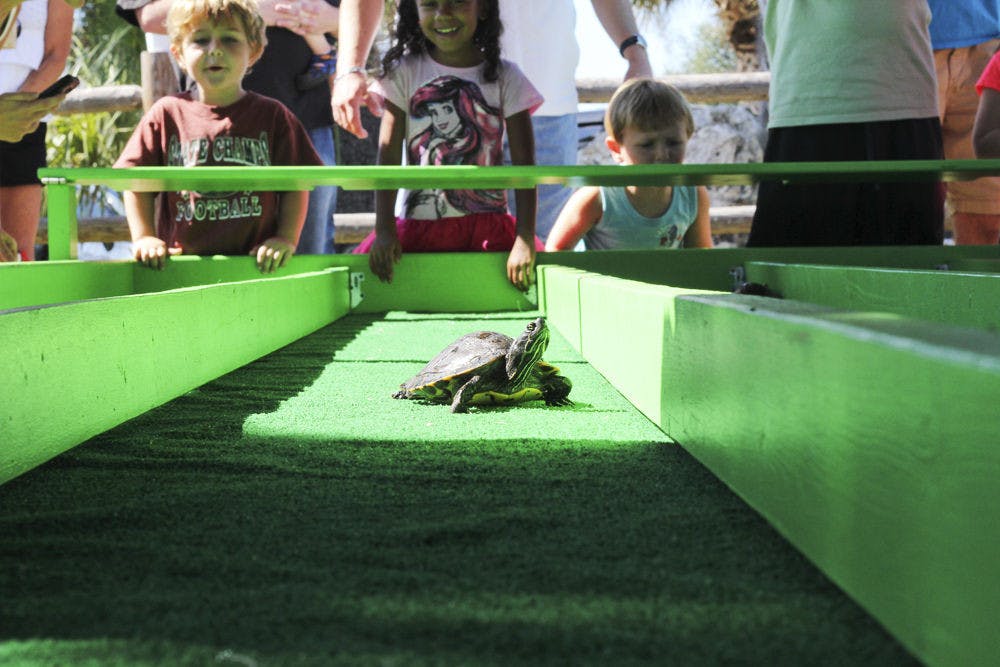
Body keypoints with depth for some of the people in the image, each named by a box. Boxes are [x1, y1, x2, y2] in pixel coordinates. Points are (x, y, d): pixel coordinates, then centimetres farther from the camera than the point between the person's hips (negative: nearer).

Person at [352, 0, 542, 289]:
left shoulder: (505, 77, 3)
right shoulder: (404, 72, 4)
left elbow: (523, 163, -2)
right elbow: (388, 154, -1)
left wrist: (525, 239, -13)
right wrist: (384, 230, -11)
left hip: (488, 225, 0)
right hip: (419, 225, 1)